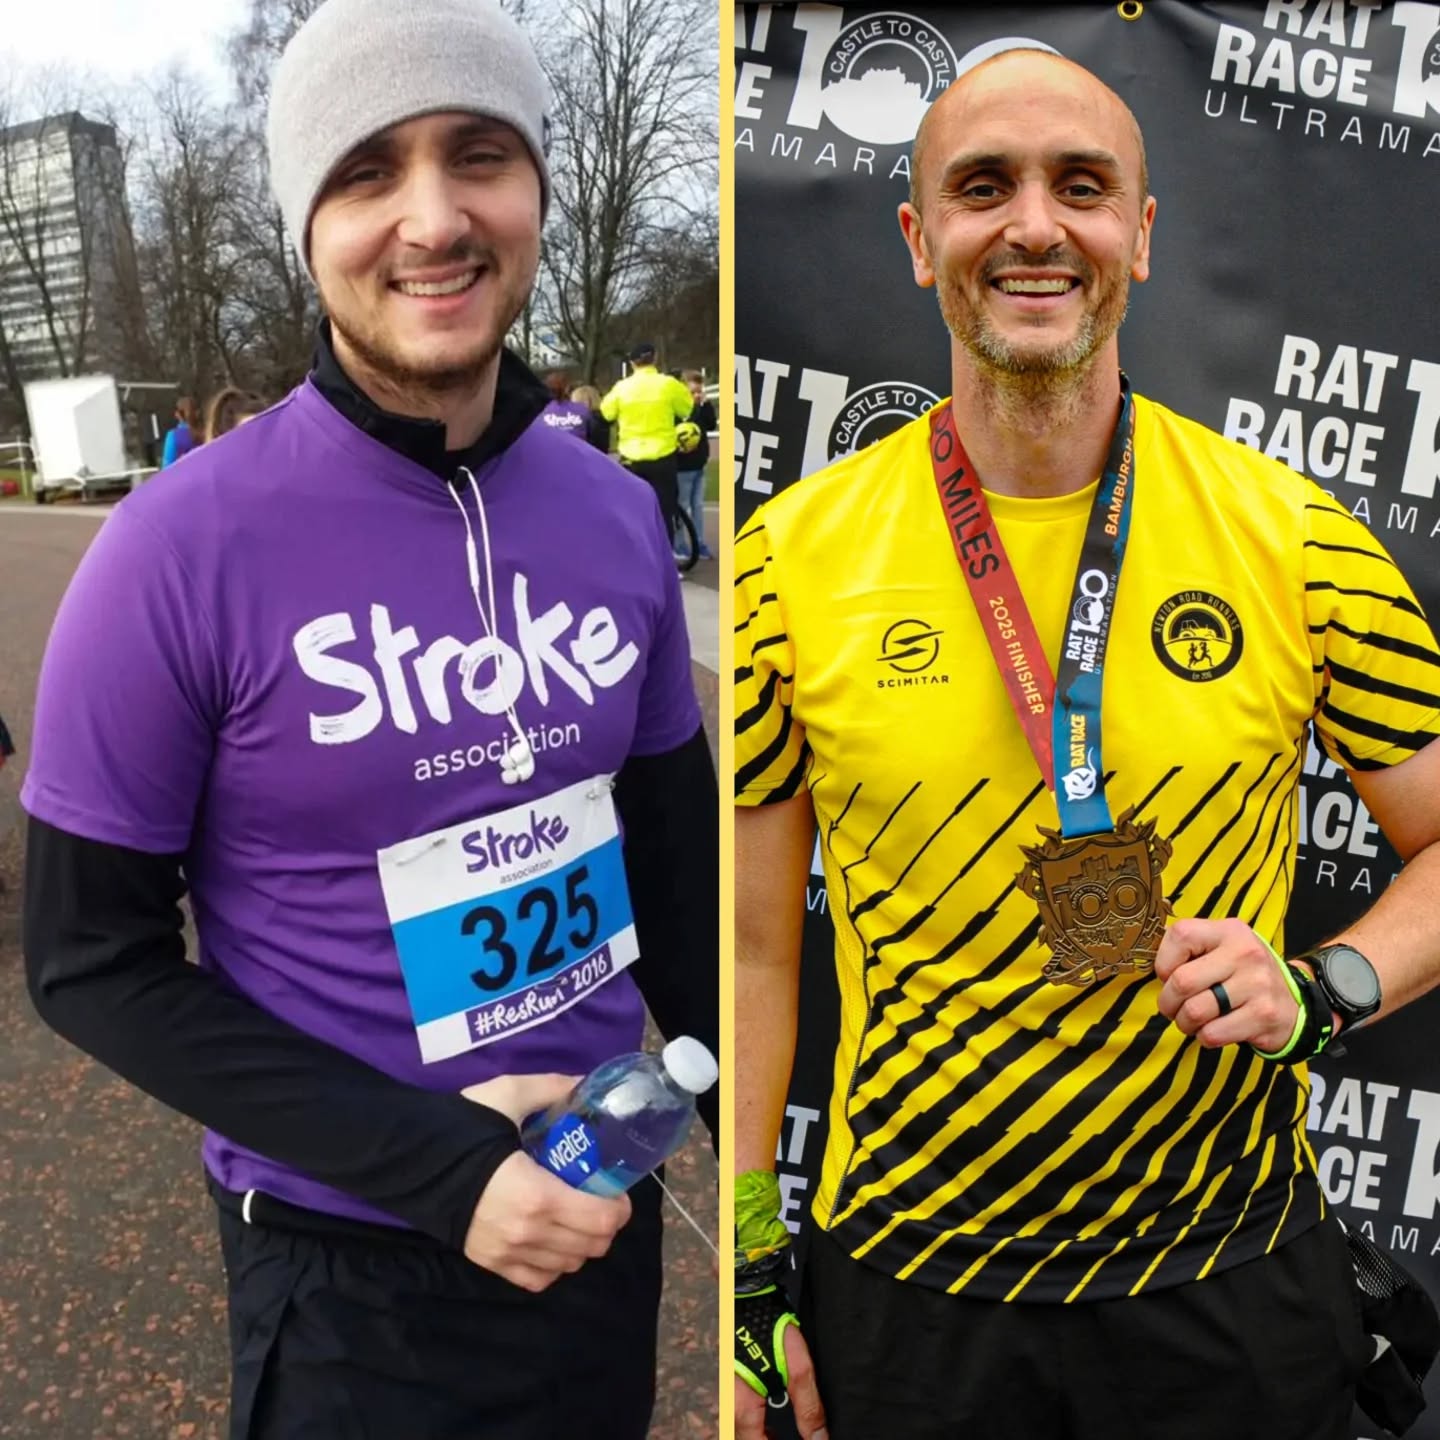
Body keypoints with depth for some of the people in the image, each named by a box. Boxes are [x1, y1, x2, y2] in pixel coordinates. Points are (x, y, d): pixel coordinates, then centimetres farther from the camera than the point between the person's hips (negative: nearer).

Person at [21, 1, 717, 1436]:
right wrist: (434, 1164, -20)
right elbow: (93, 961, -12)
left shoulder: (617, 517, -5)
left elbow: (674, 867, 4)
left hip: (600, 1207, 5)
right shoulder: (183, 551, -18)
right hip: (350, 1264, -4)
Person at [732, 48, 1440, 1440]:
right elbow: (752, 948, -4)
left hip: (1229, 1270, 1)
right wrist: (744, 1285, -1)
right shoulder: (791, 554, -9)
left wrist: (1321, 987, -16)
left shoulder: (1295, 536, -7)